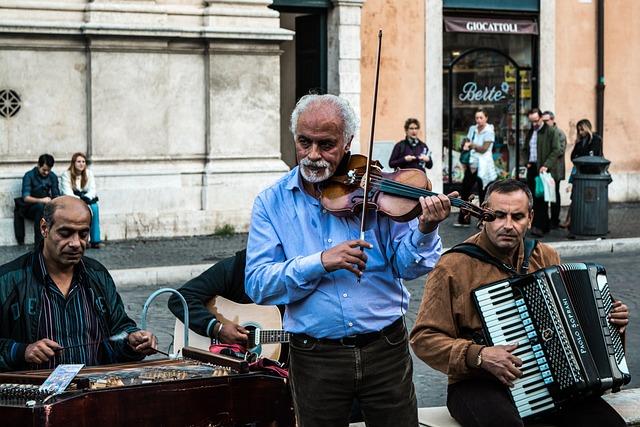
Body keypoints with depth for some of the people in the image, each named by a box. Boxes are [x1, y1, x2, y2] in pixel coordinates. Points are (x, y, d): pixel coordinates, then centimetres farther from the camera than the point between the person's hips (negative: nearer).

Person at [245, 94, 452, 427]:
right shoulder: (272, 203, -1)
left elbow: (405, 266, -3)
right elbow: (256, 284, -9)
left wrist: (424, 231, -24)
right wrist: (319, 263, -22)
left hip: (385, 349, 0)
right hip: (315, 358, 0)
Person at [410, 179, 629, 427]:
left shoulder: (546, 257, 11)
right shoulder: (454, 267, -7)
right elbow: (424, 338, -8)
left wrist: (607, 319, 10)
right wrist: (478, 356, -20)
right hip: (479, 385, -5)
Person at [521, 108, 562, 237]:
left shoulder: (551, 132, -3)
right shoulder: (530, 132, 18)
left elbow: (556, 151, -9)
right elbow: (524, 150, 25)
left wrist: (546, 165, -18)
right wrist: (526, 162, 7)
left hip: (544, 170, -7)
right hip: (532, 169, 7)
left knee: (541, 198, -13)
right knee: (535, 198, 6)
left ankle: (539, 226, -17)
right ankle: (545, 226, 15)